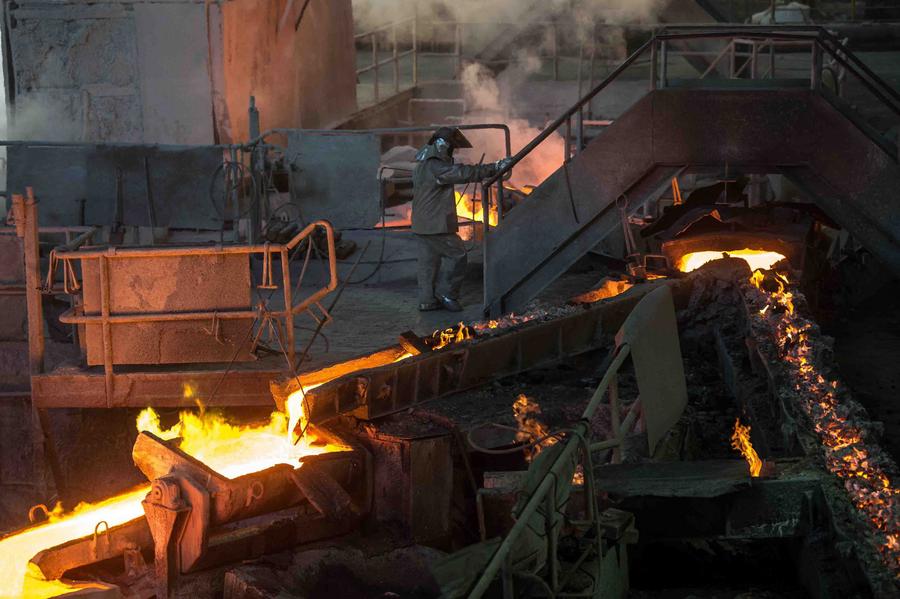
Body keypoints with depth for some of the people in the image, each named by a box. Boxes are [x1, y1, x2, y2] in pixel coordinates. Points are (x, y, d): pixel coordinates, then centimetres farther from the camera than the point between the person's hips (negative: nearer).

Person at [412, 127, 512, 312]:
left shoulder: (423, 165, 16)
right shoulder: (435, 167, -18)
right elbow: (464, 173, -23)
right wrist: (495, 167, -22)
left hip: (423, 225, 10)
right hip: (436, 225, -10)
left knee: (428, 262, 13)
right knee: (458, 255, -1)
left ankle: (427, 300, 16)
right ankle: (446, 293, 3)